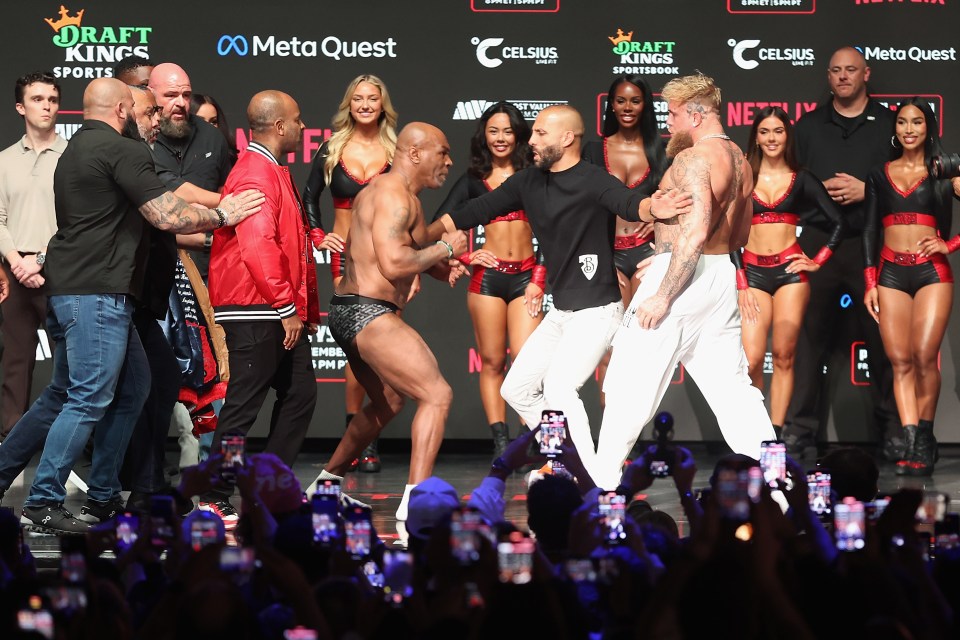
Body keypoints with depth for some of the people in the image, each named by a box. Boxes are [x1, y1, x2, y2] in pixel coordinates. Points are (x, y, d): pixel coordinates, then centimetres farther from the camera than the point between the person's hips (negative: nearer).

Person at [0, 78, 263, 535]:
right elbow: (167, 217, -14)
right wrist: (221, 216, 1)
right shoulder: (122, 151, -10)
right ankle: (43, 503, -8)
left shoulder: (75, 150, 21)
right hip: (97, 293, -10)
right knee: (89, 400, -8)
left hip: (70, 291, 10)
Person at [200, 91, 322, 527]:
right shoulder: (256, 175, -15)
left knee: (299, 395, 12)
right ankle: (213, 500, -3)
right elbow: (257, 246, -25)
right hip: (256, 311, -11)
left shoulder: (273, 173, 19)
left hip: (280, 312, 11)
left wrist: (305, 308, 21)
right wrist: (286, 307, -23)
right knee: (243, 404, -7)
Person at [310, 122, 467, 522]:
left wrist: (439, 267, 11)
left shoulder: (383, 191, 19)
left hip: (350, 313, 11)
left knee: (389, 401, 28)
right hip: (368, 314, -11)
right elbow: (393, 265, -24)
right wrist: (445, 248, -12)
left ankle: (327, 483, 37)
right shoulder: (395, 196, -15)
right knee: (437, 395, -17)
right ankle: (415, 502, -24)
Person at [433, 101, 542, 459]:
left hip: (525, 276, 0)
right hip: (488, 277, 1)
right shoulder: (473, 180, 10)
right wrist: (465, 257, -2)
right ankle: (500, 444, 3)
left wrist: (539, 278, -2)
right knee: (492, 362, 0)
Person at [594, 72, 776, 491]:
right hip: (723, 274, 9)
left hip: (684, 274, -9)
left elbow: (695, 231, -26)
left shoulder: (692, 159, -15)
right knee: (731, 384, 11)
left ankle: (603, 477, 7)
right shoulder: (738, 160, 14)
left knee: (631, 378, 1)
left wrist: (662, 296, -25)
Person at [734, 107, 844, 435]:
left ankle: (776, 434, 0)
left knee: (784, 357, -3)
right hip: (753, 272, 0)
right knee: (752, 360, -11)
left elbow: (838, 222, 8)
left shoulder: (802, 179, 8)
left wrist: (818, 262, 1)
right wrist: (741, 284, -2)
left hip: (790, 271, 0)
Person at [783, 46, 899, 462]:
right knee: (809, 337, -2)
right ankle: (800, 431, 1)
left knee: (883, 338, -2)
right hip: (818, 240, 1)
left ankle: (892, 431, 6)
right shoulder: (808, 126, 16)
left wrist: (866, 191, -8)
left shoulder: (889, 124, 10)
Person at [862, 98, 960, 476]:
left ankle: (924, 442, 0)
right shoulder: (879, 176, 13)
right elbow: (870, 231, 12)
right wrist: (869, 283, 5)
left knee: (924, 357, -13)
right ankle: (912, 443, -7)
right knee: (900, 362, -5)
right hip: (891, 274, 3)